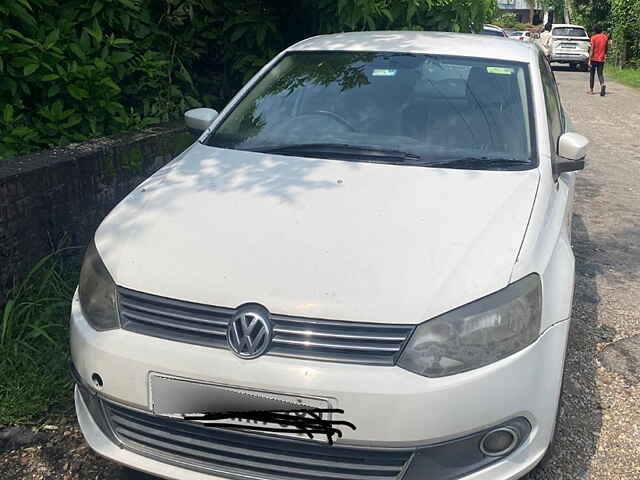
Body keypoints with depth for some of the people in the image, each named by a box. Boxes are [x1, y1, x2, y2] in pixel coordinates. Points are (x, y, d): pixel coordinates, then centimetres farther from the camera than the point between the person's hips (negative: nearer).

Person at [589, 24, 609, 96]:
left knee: (592, 74, 11)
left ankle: (591, 90, 16)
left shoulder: (593, 38, -9)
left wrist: (589, 60, -13)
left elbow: (592, 50, -13)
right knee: (600, 74, 4)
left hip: (594, 59, -3)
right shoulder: (605, 37, 3)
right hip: (601, 59, 3)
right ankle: (602, 84, -26)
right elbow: (607, 48, 12)